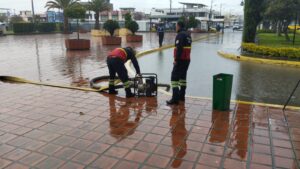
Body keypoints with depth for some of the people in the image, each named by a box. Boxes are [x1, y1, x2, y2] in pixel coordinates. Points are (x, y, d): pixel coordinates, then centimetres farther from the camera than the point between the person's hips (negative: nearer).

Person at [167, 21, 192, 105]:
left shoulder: (180, 35, -14)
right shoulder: (188, 34, 14)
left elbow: (179, 48, -23)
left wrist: (176, 59, -20)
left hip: (181, 60, -10)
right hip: (187, 59, 10)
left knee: (174, 77, -8)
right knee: (183, 76, 19)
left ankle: (175, 98, -13)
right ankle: (181, 95, 27)